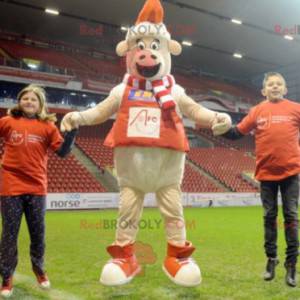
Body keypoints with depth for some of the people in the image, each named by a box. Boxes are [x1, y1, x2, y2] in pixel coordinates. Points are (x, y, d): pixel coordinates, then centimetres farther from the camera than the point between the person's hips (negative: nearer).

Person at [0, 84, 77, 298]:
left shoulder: (48, 126, 4)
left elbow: (62, 151, -2)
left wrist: (73, 130, -10)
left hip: (37, 187, 1)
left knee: (38, 232, 10)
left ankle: (39, 269, 33)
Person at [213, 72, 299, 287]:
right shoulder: (257, 111, 2)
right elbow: (238, 132, 0)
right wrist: (222, 130, -16)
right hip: (266, 172, 1)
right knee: (270, 216, 10)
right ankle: (271, 260, 23)